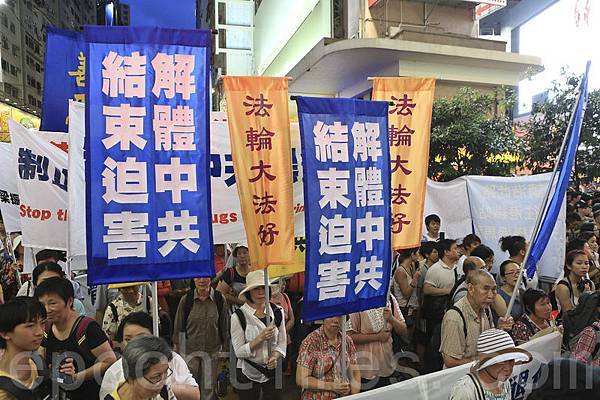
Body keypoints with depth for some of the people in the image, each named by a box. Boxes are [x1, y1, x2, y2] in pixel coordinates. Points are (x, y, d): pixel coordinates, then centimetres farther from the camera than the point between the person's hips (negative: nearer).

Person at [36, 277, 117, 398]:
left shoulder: (87, 328, -21)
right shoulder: (46, 330, -1)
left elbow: (109, 361, -21)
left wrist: (77, 376, -26)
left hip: (90, 394, -5)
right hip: (58, 395, 5)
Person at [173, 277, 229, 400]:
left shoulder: (220, 299, -7)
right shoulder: (186, 299, -8)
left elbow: (225, 327, 1)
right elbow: (178, 327, 1)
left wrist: (225, 350, 3)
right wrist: (176, 350, 4)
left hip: (212, 350, 0)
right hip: (190, 349, 0)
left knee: (209, 389, 12)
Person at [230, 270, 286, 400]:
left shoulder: (277, 312, -3)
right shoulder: (238, 316, -13)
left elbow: (282, 343, 4)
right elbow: (239, 351, -12)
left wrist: (274, 357, -15)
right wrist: (260, 338, -24)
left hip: (273, 369, 2)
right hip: (248, 373, -2)